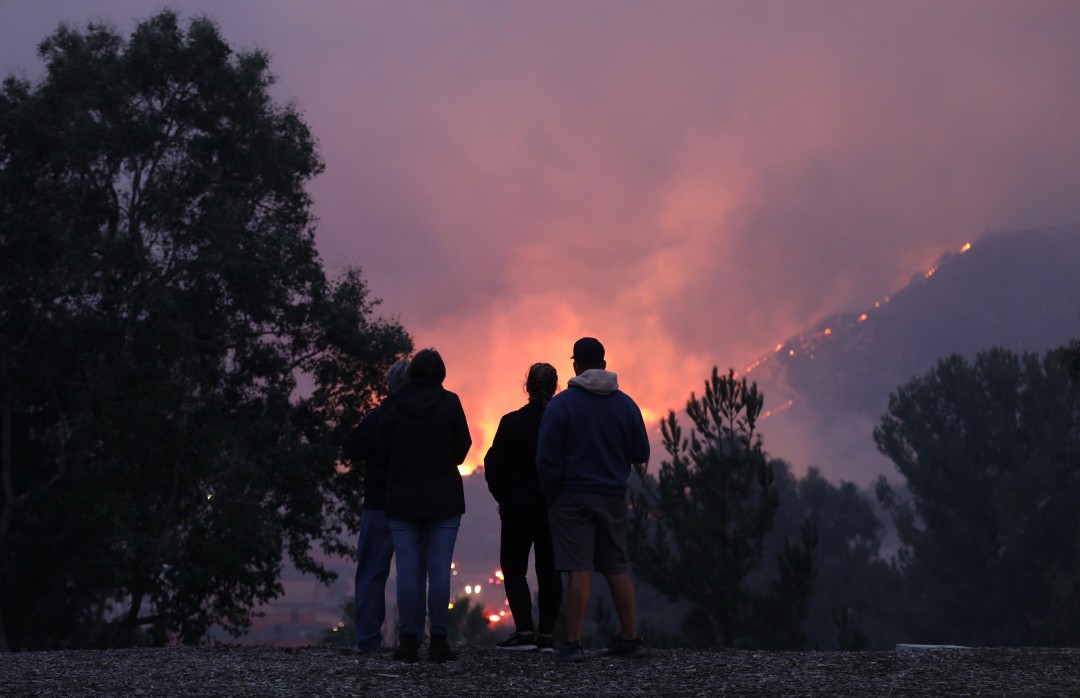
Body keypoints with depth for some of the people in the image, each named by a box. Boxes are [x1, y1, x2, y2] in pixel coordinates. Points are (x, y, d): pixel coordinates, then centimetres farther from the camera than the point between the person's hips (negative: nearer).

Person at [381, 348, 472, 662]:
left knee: (408, 570, 3)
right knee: (439, 569, 1)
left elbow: (384, 447, 4)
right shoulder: (450, 403, -4)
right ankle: (438, 639, -1)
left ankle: (408, 639, 2)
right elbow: (462, 448, 0)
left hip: (402, 499, 1)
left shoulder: (395, 406, -1)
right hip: (444, 500, -1)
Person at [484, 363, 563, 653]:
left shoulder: (512, 422, -8)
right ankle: (546, 635, 5)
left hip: (519, 509, -2)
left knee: (514, 567, 7)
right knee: (549, 570, 7)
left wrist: (504, 498, 8)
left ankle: (524, 631, -1)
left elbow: (494, 465, -5)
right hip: (556, 509, 2)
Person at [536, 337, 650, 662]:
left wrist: (550, 496, 5)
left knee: (579, 570, -6)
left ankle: (573, 644, -6)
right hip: (613, 497, 4)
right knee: (617, 568, 12)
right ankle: (630, 638, 14)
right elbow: (641, 454, 9)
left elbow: (547, 459, -9)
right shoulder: (626, 404, 4)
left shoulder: (561, 404, -8)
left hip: (572, 498, -4)